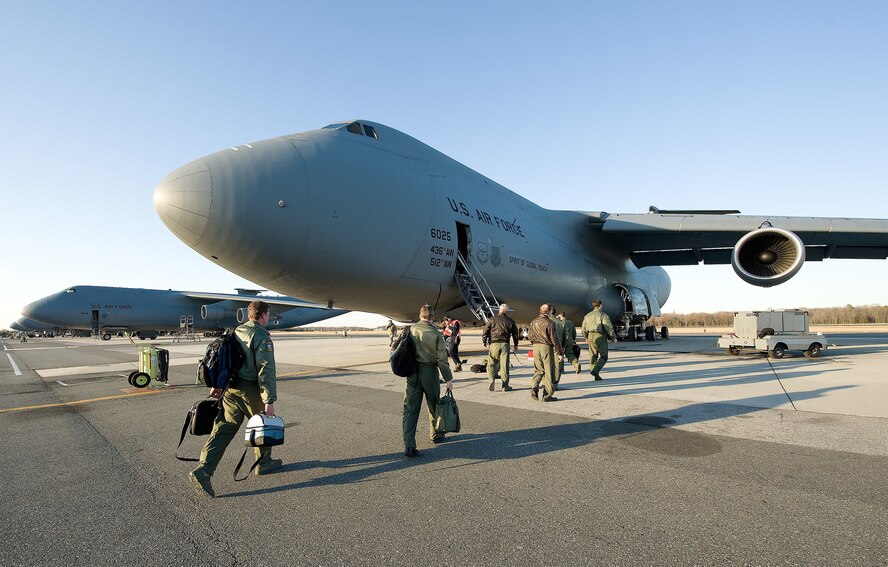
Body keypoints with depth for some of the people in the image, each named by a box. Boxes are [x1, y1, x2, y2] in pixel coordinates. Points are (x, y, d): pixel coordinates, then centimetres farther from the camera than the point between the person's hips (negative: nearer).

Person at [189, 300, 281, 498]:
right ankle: (264, 462, 29)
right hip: (250, 390, -7)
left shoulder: (236, 332, 12)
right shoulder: (262, 337, -14)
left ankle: (203, 471, -3)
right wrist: (269, 401, -21)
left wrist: (217, 385, 27)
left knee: (222, 430, 5)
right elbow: (266, 370, -20)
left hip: (230, 389, 7)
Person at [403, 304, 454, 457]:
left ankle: (409, 445, -4)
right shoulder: (436, 334, -12)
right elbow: (442, 358, -11)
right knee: (434, 405, 19)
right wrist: (448, 378, -4)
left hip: (412, 373, 2)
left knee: (410, 408, 3)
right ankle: (435, 435, 36)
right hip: (429, 372, -2)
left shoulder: (410, 330, -3)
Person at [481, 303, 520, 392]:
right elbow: (515, 333, 14)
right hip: (505, 344, 2)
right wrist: (516, 344, 25)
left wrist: (484, 341, 11)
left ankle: (491, 378, -17)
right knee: (504, 364, 4)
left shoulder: (492, 319, 1)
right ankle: (505, 385, 9)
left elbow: (485, 331, 0)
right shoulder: (510, 321, 8)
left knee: (491, 363, 5)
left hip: (494, 344, -1)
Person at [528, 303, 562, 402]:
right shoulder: (549, 323, -12)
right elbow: (553, 339, -12)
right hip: (546, 347, -6)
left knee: (538, 370, 16)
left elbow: (530, 335, 14)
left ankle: (534, 387, -4)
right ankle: (547, 395, 7)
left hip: (536, 347, 6)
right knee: (548, 371, 3)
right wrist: (559, 352, -6)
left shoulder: (533, 322, 7)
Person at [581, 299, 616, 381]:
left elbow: (584, 328, 17)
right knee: (603, 356, 3)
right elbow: (608, 327, -12)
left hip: (591, 337, 5)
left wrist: (586, 337, 32)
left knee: (593, 357, 10)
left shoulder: (587, 315, 11)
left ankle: (597, 376, 11)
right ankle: (595, 370, -15)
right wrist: (613, 337, 1)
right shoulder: (603, 315, -7)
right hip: (600, 337, -5)